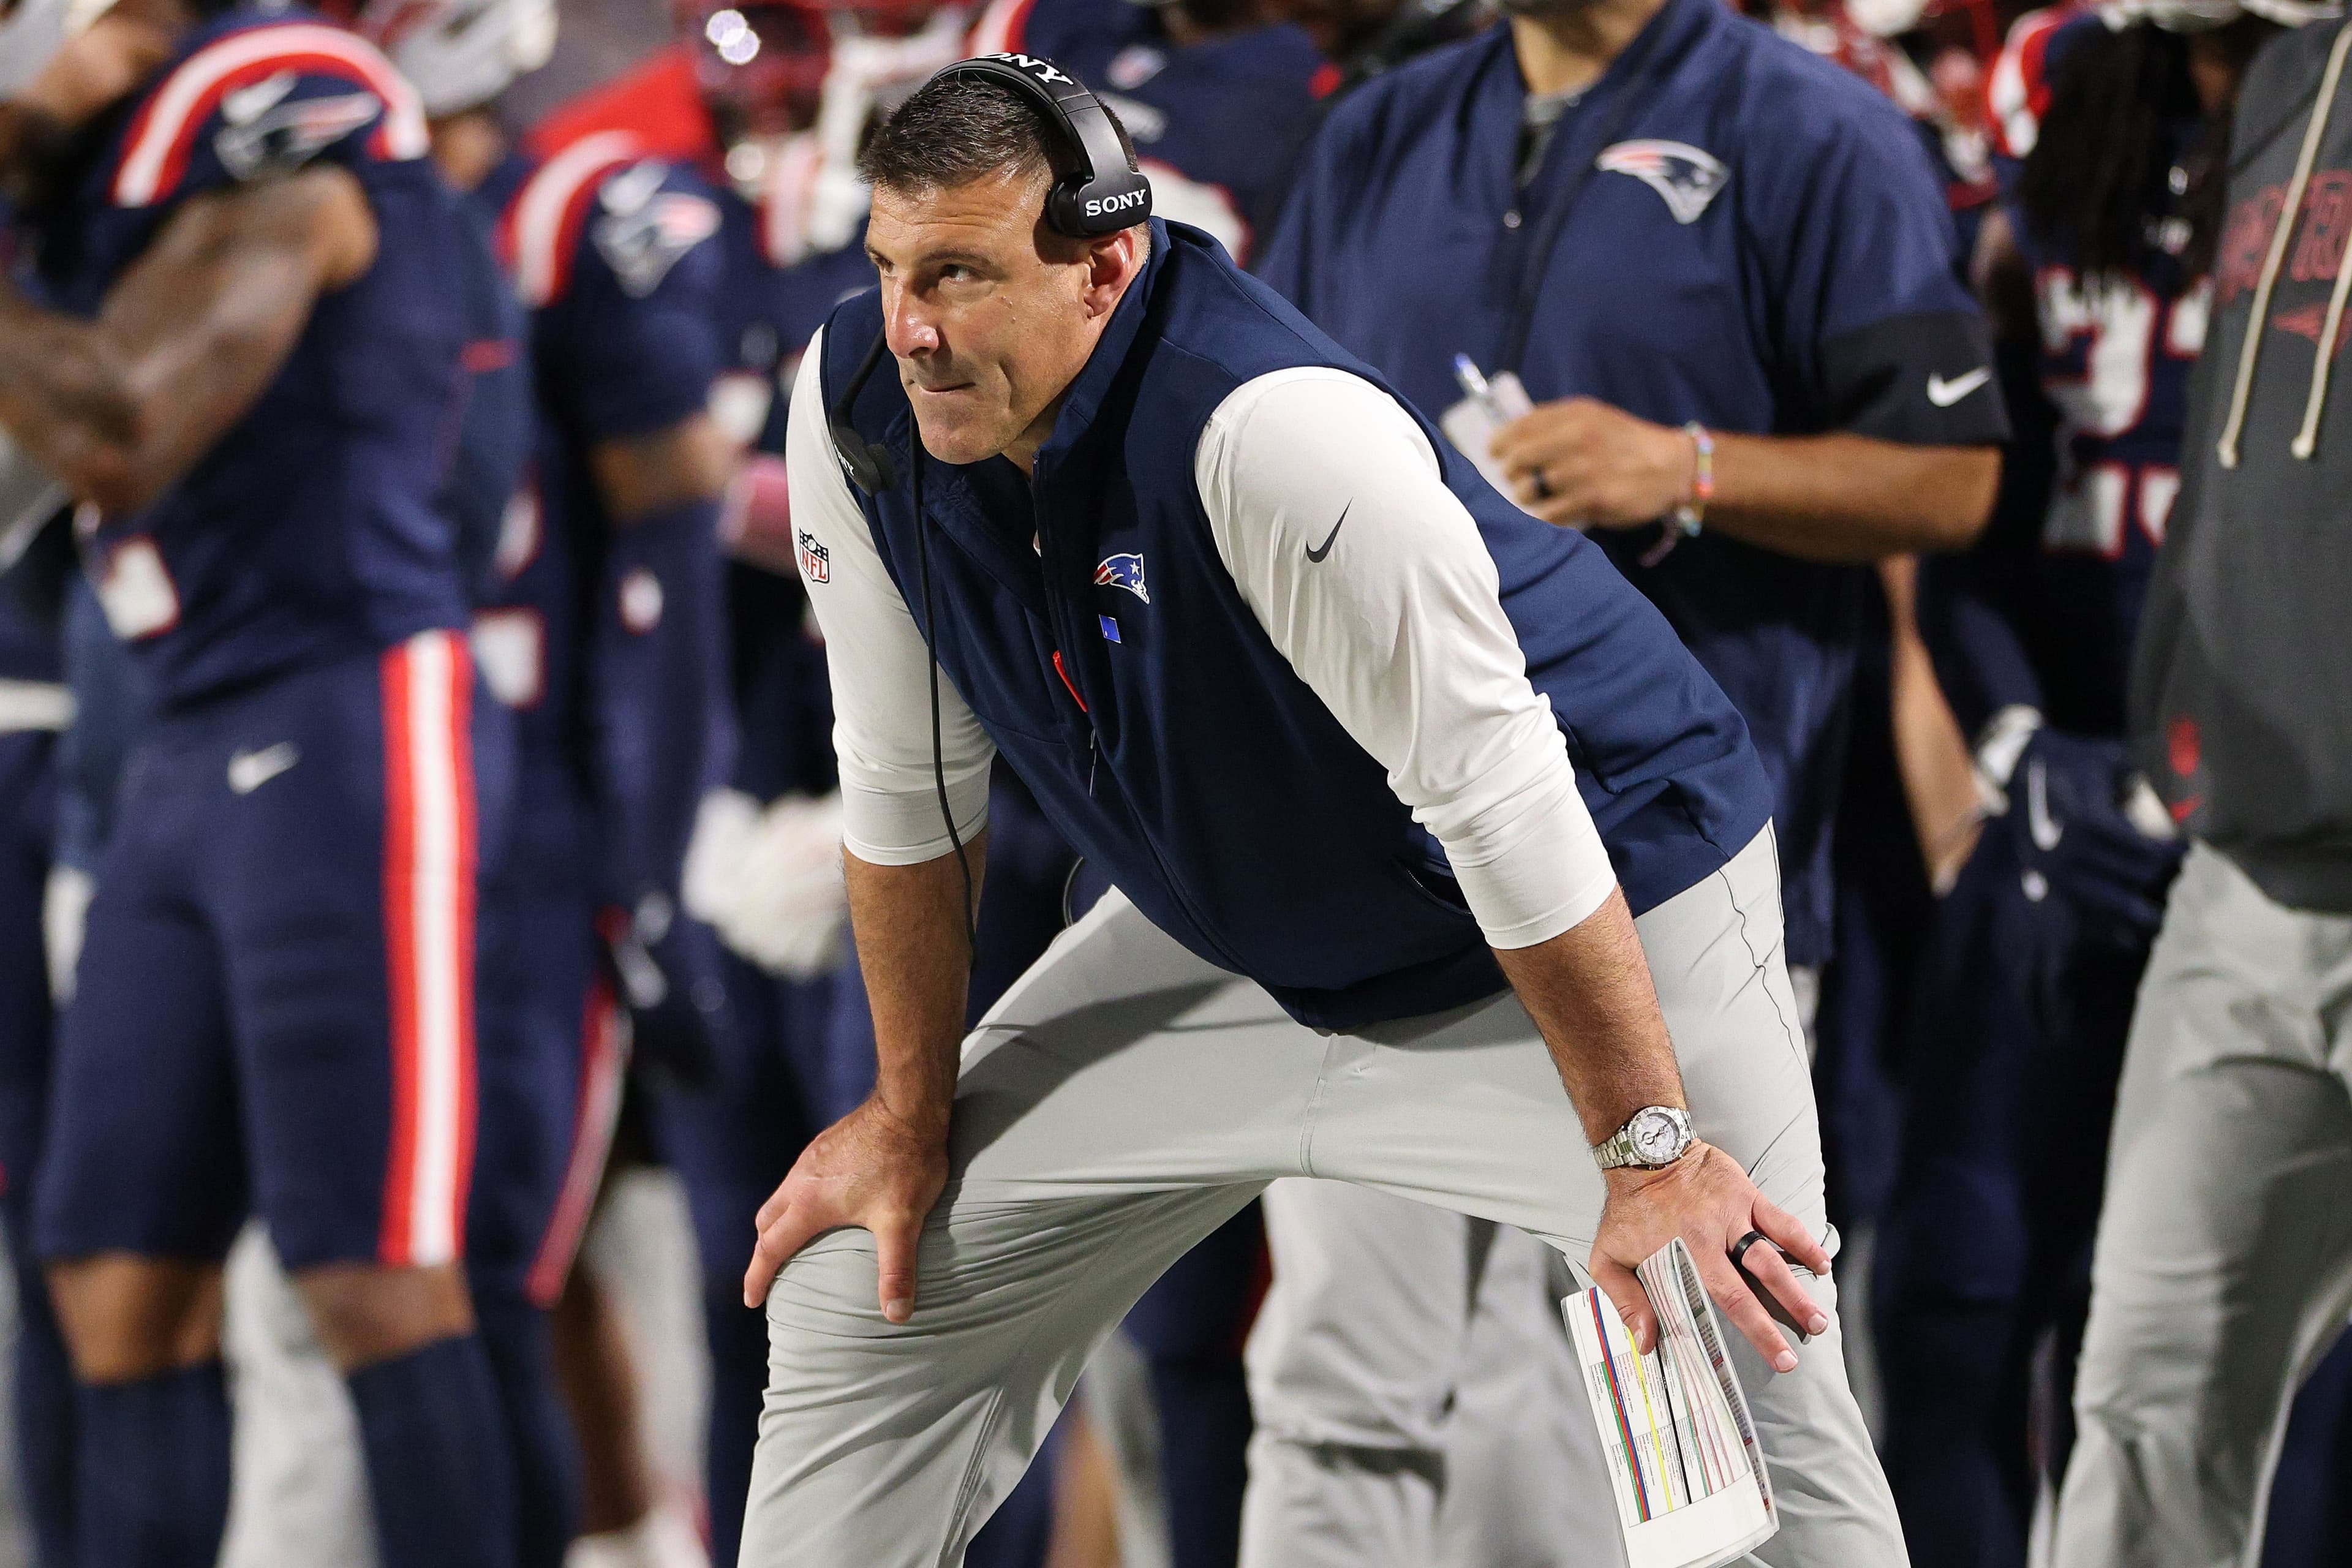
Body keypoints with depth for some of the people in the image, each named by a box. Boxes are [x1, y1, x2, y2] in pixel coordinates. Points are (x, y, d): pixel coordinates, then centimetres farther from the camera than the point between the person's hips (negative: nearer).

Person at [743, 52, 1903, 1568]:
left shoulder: (1273, 430, -36)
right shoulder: (860, 407, -15)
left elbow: (1500, 798, -32)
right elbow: (908, 786, 0)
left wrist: (1646, 1147, -29)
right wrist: (916, 1111, 7)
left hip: (1602, 913, -6)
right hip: (1232, 932, 7)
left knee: (1755, 1438, -17)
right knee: (871, 1302, 5)